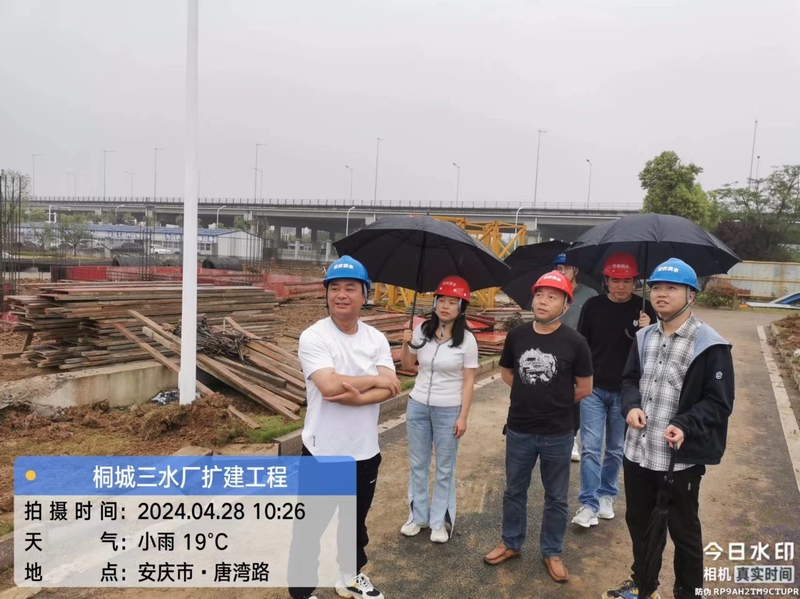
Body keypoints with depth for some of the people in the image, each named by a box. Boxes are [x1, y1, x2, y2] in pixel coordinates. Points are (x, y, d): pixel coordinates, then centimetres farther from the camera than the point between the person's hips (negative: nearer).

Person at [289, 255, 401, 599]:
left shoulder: (376, 339, 0)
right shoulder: (313, 337, -15)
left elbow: (390, 389, -10)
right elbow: (330, 385, -29)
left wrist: (356, 397, -27)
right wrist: (374, 380, -16)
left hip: (365, 451, 5)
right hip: (323, 452, -5)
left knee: (356, 521, 25)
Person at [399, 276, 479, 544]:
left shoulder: (467, 340, -11)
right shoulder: (422, 331, -2)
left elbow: (468, 381, -8)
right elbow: (407, 366, 9)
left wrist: (463, 416, -10)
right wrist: (406, 344, -10)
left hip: (448, 410, -3)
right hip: (418, 406, 4)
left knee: (444, 468, 10)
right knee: (418, 464, 15)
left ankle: (440, 521, 25)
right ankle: (418, 515, 31)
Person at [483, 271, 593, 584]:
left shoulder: (574, 342, -13)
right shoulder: (516, 335, -4)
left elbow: (584, 388, -2)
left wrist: (556, 403, 5)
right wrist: (531, 397, 5)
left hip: (557, 435, -2)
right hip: (518, 431, 3)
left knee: (556, 498, 15)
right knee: (514, 491, 18)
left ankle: (552, 553, 34)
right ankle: (511, 544, 38)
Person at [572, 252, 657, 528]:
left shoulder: (644, 309, -5)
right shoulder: (593, 306, -3)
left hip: (625, 392, 1)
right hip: (593, 389, 0)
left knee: (616, 449, 14)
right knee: (590, 448, -3)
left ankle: (607, 495, 31)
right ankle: (588, 504, 3)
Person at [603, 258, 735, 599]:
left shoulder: (709, 345, -13)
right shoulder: (644, 337, 8)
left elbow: (719, 401, -12)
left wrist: (685, 426, -26)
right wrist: (631, 406, -6)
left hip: (681, 457, -6)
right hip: (637, 451, 6)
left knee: (683, 530, 13)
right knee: (639, 522, 21)